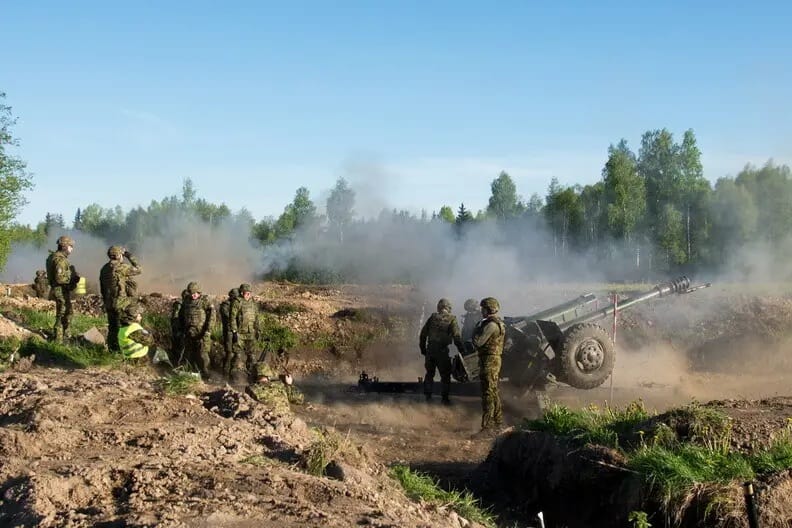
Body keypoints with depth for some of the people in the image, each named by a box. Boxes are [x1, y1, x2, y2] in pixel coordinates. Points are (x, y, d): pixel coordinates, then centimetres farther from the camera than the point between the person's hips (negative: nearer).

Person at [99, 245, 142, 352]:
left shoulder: (104, 269, 8)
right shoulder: (122, 267, -16)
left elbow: (102, 288, 14)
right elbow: (138, 270, -4)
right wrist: (130, 257, 3)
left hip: (109, 302, 7)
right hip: (122, 303, -7)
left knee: (112, 327, 15)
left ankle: (111, 348, 21)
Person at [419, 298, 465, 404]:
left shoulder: (432, 317, 5)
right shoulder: (451, 319, -6)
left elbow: (423, 333, 9)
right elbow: (456, 336, -11)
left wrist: (423, 348, 18)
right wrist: (461, 350, -5)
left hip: (430, 349, 4)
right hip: (442, 351, -4)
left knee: (429, 373, 17)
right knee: (445, 375, 7)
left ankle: (427, 395, 23)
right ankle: (444, 397, 7)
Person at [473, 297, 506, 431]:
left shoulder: (491, 325, -18)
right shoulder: (498, 323, 15)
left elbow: (478, 342, -17)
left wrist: (477, 329, -4)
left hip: (489, 360, -11)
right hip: (494, 359, 11)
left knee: (488, 392, -10)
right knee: (493, 391, 18)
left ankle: (487, 424, -11)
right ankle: (498, 420, 28)